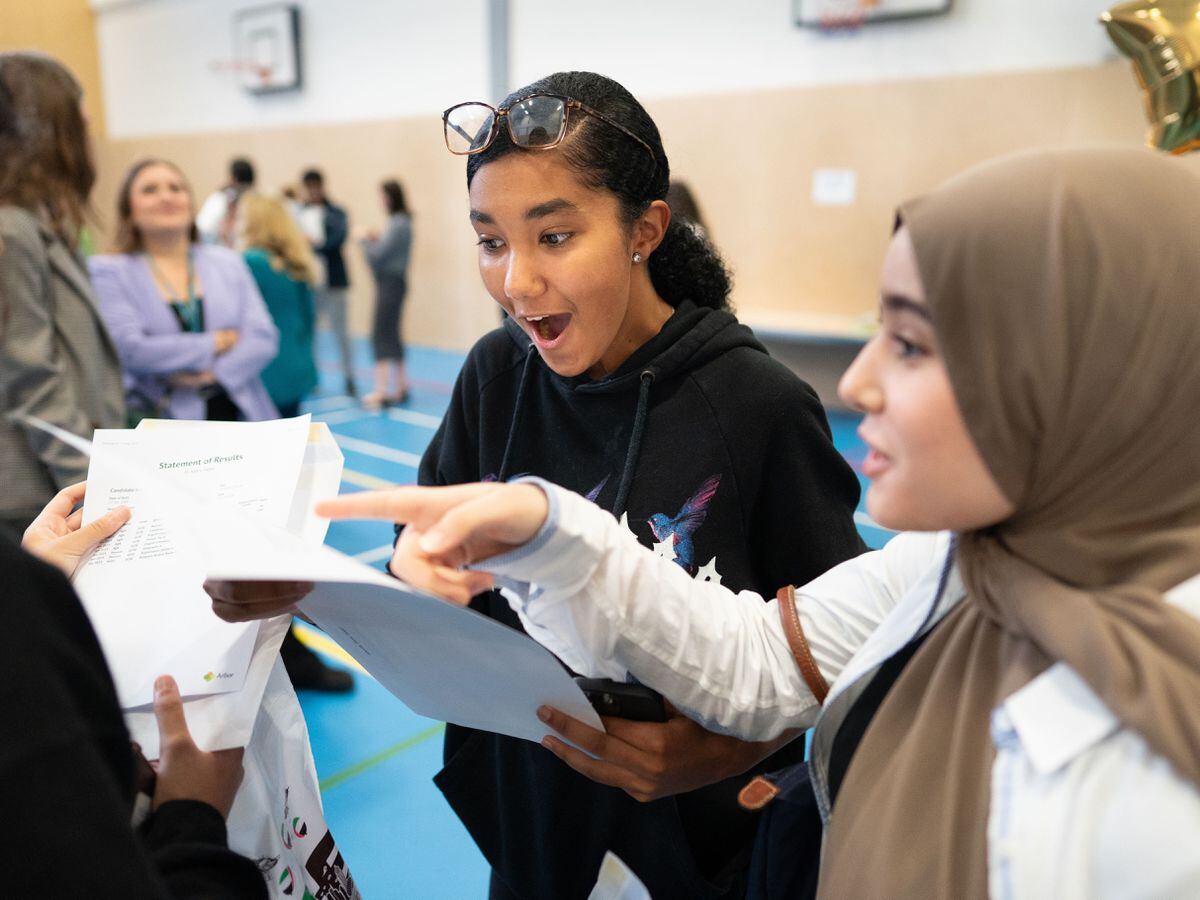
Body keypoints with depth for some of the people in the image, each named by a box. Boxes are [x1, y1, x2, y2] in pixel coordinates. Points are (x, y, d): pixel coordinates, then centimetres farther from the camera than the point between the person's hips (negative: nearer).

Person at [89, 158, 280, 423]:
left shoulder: (228, 262, 12)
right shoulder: (108, 270, 4)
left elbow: (264, 337, 3)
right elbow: (128, 348, -10)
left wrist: (213, 375, -12)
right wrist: (217, 342, -4)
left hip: (239, 418, 3)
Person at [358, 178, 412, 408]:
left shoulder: (398, 223, -16)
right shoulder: (401, 221, 15)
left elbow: (380, 254, -17)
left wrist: (365, 240, -2)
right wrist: (375, 241, 5)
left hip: (391, 283, -10)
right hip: (391, 283, 10)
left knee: (382, 334, -11)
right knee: (390, 334, 14)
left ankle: (381, 391, -12)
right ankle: (400, 387, 21)